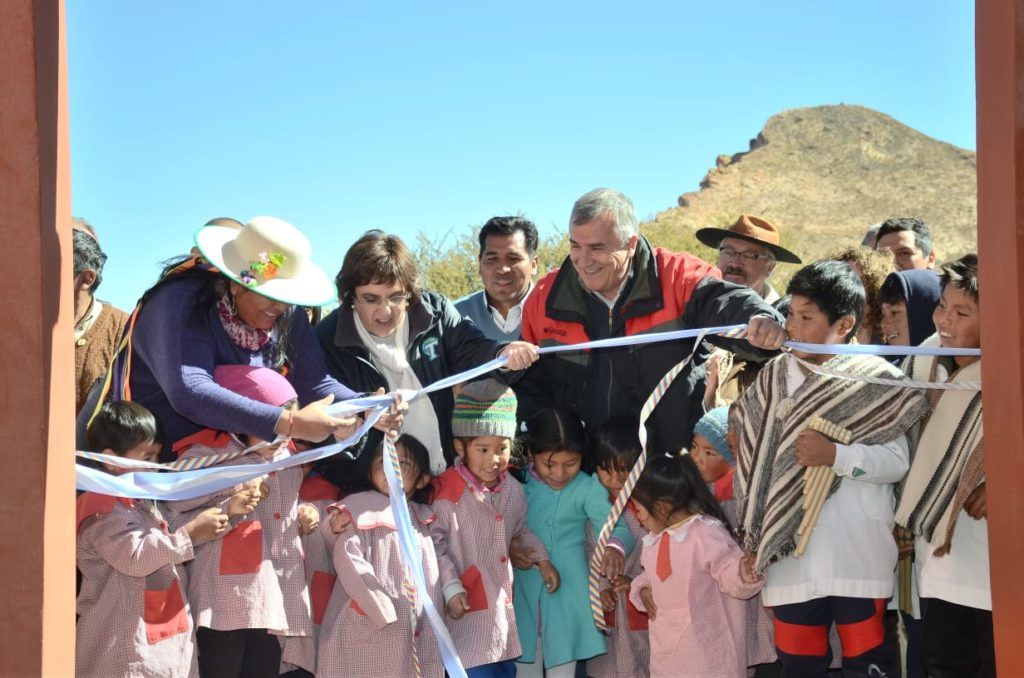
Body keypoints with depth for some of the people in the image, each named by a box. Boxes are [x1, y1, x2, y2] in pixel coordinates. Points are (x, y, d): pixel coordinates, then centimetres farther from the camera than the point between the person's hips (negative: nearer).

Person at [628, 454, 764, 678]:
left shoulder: (707, 534, -19)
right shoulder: (655, 539, 7)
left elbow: (730, 572, -22)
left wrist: (745, 576, -43)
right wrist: (642, 590, 1)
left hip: (706, 649, -8)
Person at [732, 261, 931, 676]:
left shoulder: (876, 379, -3)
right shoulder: (774, 377, 9)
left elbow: (898, 461, -9)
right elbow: (749, 451, 12)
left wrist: (836, 455, -19)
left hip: (859, 558, -4)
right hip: (791, 553, 4)